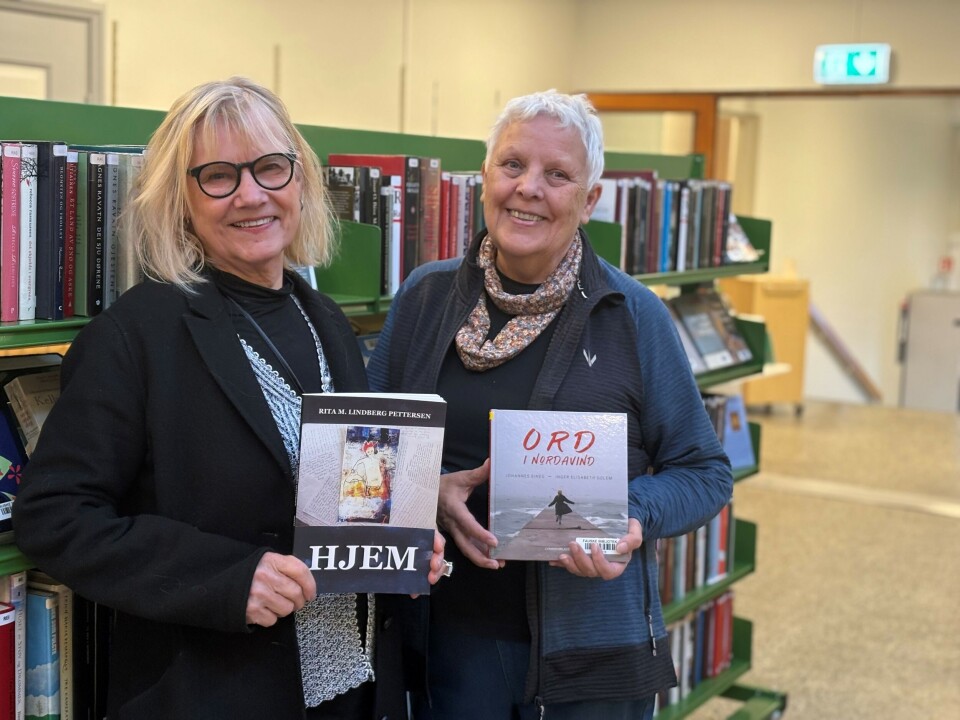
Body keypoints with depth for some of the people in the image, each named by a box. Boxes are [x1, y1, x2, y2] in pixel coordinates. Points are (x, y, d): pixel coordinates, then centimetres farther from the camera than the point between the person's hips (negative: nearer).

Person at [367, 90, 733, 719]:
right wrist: (431, 491, -12)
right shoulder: (426, 297, 0)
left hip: (592, 643, -1)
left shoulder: (634, 316, -6)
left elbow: (704, 473, 0)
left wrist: (634, 518, -19)